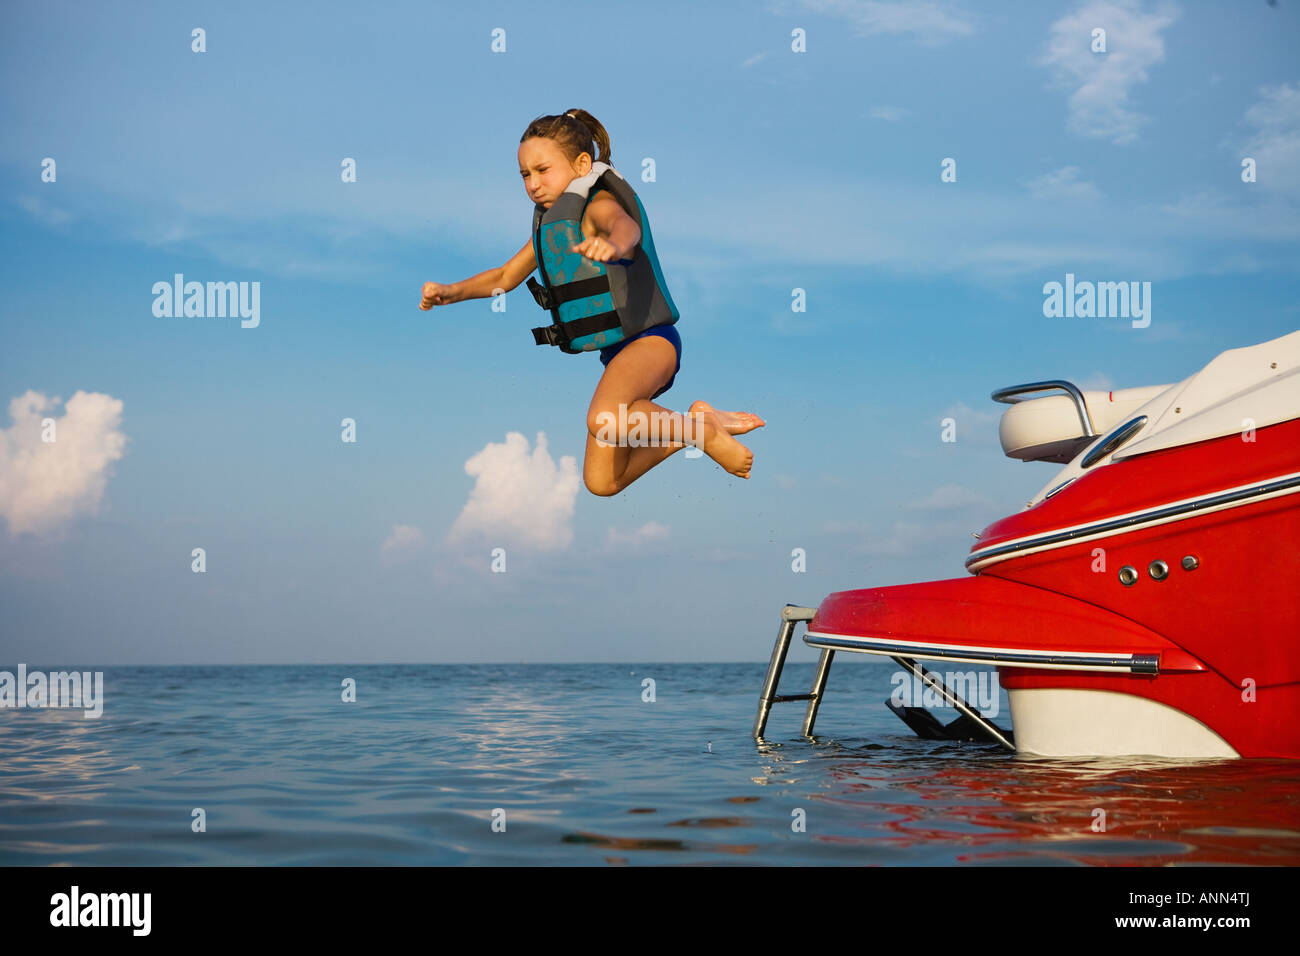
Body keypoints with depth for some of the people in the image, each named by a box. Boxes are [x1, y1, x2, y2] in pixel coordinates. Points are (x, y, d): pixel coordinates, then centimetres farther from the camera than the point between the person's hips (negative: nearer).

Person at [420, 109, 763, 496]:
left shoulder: (598, 204, -12)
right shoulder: (549, 220, 15)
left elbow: (627, 227, -37)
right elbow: (505, 276, 24)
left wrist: (614, 243, -61)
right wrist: (452, 291, 8)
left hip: (651, 338, -9)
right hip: (615, 353, 9)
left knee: (603, 420, -39)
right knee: (601, 483, 7)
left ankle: (703, 433, -15)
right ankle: (695, 422, 18)